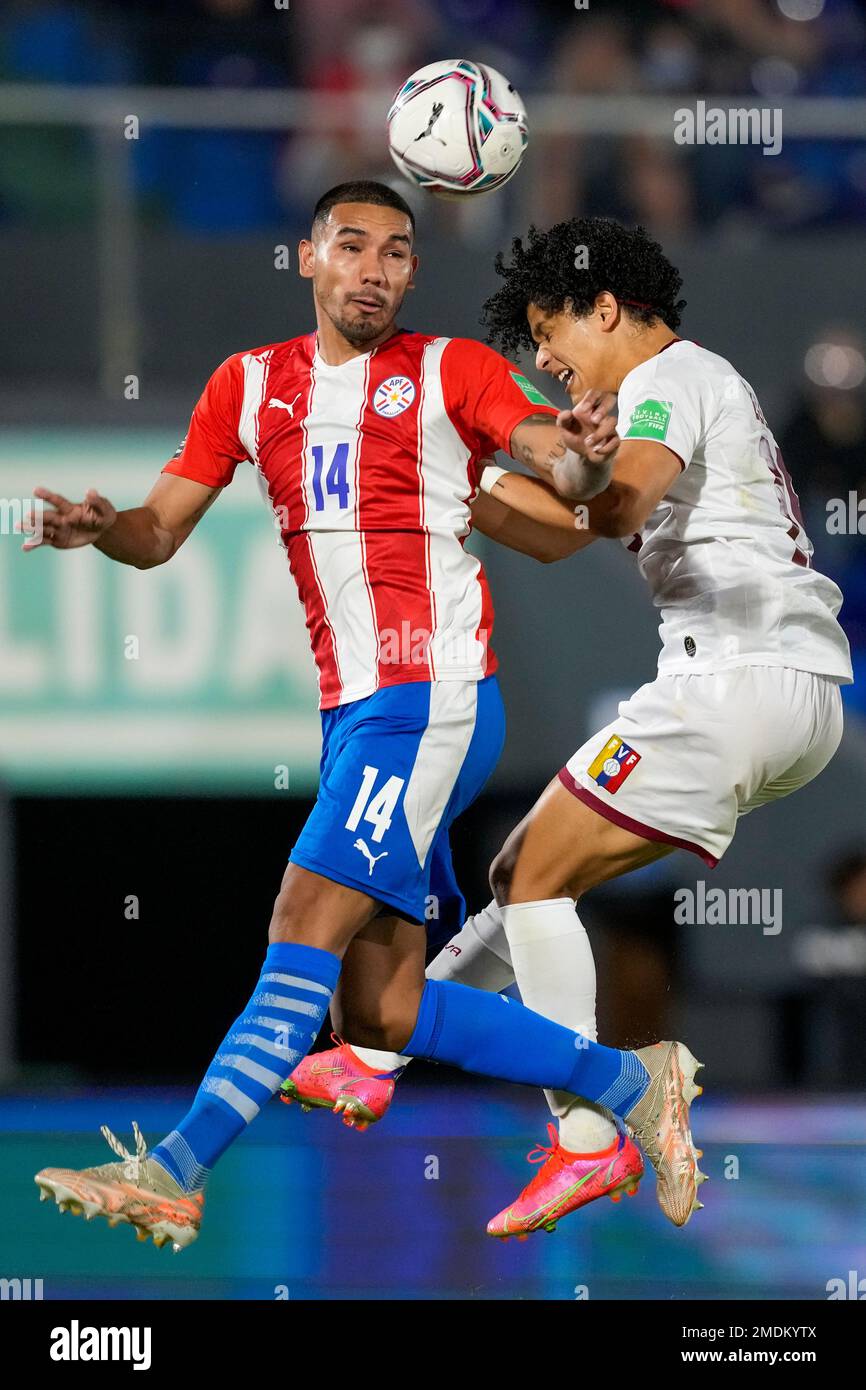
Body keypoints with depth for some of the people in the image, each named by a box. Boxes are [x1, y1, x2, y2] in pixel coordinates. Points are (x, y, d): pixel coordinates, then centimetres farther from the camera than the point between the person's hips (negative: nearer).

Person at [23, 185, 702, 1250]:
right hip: (350, 711, 7)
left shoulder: (451, 370, 0)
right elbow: (160, 533, 13)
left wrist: (585, 455, -37)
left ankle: (174, 1174, -19)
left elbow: (559, 462, -12)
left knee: (307, 930, -16)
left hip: (431, 700, -7)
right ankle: (632, 1083, 17)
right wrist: (100, 526, -10)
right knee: (390, 1007, 5)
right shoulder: (249, 384, 14)